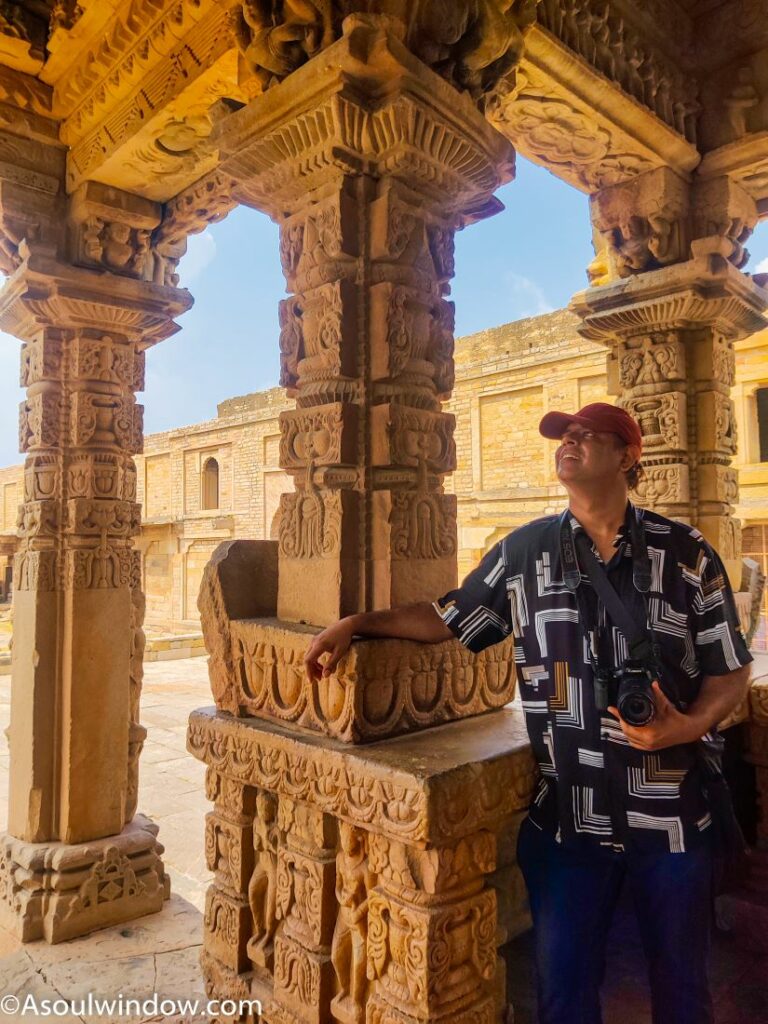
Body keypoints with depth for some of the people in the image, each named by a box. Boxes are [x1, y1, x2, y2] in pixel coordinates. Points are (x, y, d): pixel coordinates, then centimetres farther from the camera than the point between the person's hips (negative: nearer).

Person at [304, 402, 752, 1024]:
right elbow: (446, 620, 8)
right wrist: (355, 623, 1)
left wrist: (688, 726, -17)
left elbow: (731, 671, 2)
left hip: (672, 814, 0)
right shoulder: (524, 550, 0)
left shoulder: (688, 554, -3)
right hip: (566, 815, 1)